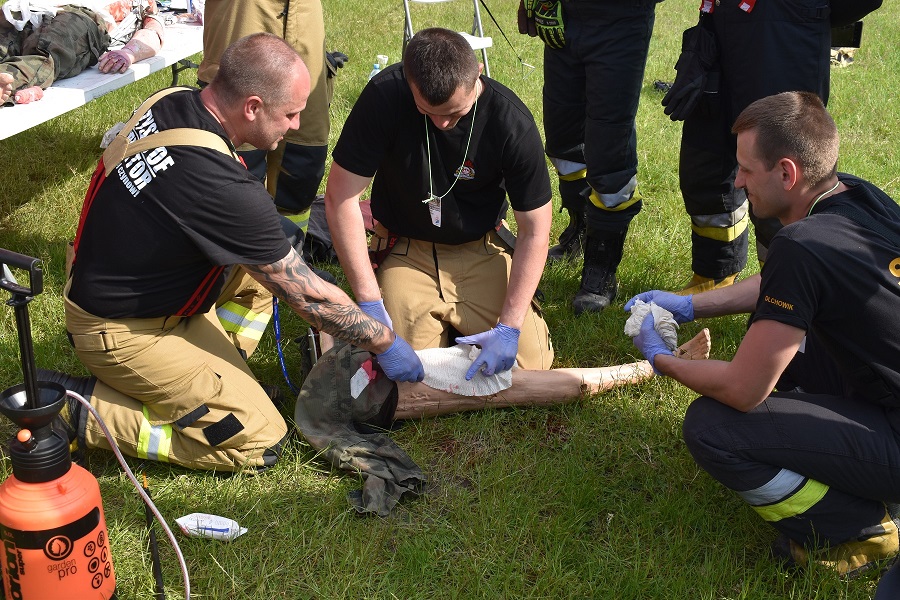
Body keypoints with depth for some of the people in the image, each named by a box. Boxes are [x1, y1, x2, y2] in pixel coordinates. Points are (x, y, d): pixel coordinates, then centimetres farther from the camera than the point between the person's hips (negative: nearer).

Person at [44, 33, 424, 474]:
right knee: (259, 442, -7)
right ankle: (83, 409, -3)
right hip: (125, 331, -9)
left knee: (264, 261, 12)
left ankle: (214, 376, 11)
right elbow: (307, 296, -21)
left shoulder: (170, 102, -7)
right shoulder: (223, 188, -32)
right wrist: (384, 343, -7)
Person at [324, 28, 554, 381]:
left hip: (480, 252, 1)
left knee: (529, 362, -13)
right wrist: (370, 302, -22)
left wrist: (509, 327, -22)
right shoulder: (385, 96, -23)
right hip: (405, 251, 0)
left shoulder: (513, 124, -21)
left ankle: (455, 320, 18)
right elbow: (341, 197, -19)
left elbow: (534, 232, -13)